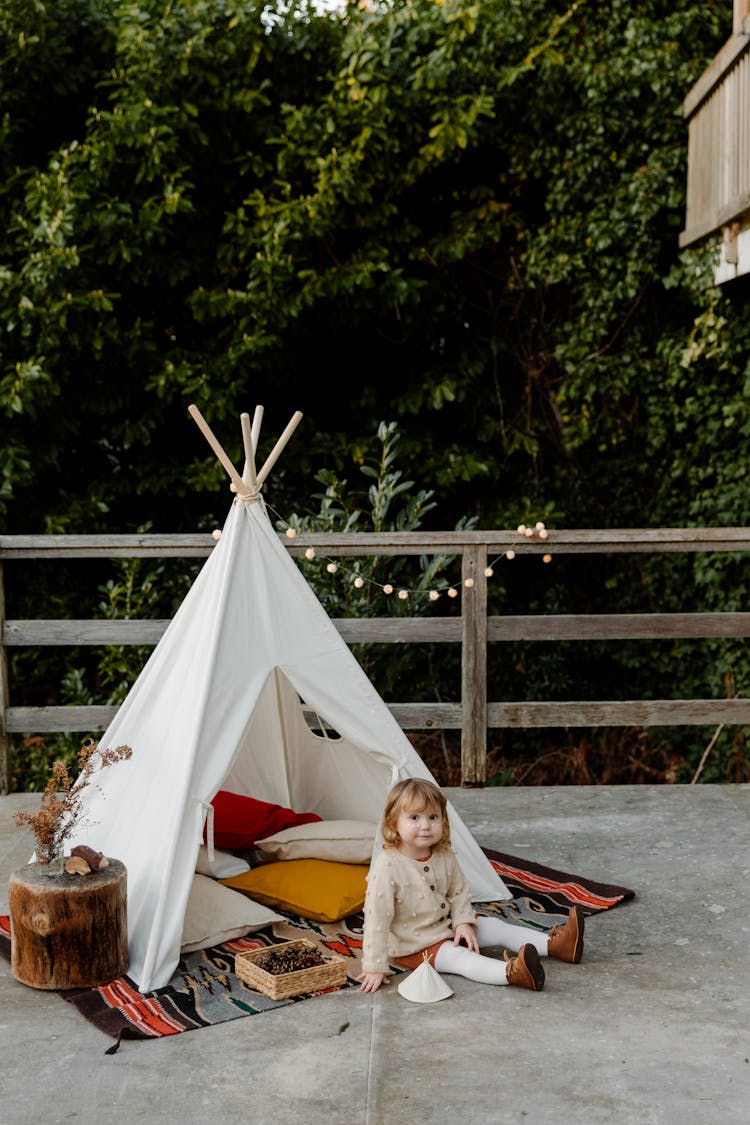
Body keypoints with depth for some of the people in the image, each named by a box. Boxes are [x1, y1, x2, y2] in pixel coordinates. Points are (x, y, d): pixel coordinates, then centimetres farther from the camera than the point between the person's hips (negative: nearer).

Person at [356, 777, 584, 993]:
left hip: (445, 927, 8)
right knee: (458, 956, -28)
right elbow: (376, 918, -27)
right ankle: (511, 972, -50)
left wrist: (463, 923, -10)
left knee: (494, 927, 0)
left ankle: (555, 945, -1)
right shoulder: (386, 866, -28)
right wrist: (375, 967, -27)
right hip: (411, 946, -8)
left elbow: (458, 893, 8)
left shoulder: (444, 858, -7)